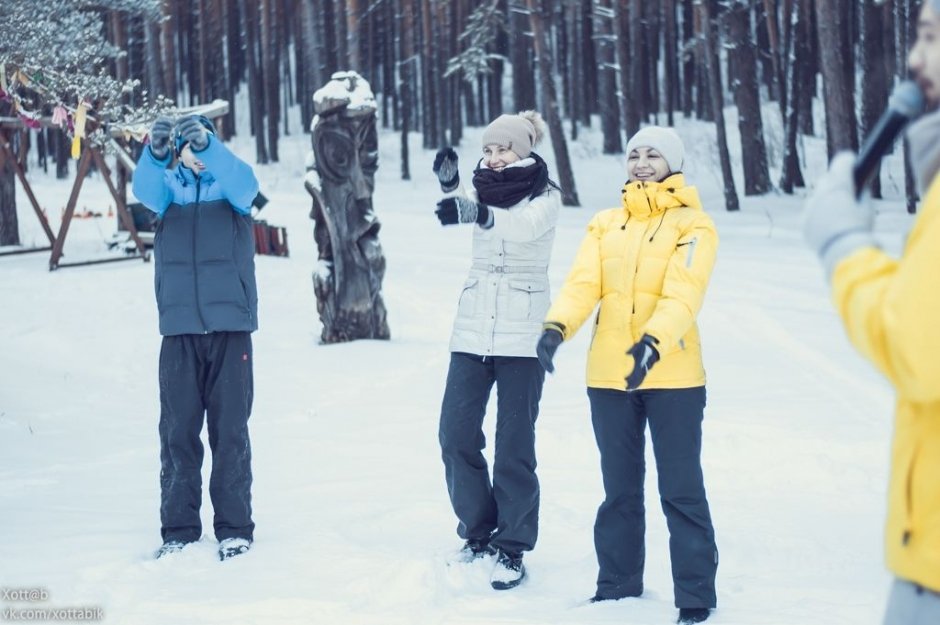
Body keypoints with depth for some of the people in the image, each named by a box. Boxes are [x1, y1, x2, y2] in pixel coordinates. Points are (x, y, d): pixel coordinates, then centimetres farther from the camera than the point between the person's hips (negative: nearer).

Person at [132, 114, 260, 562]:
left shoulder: (233, 185, 6)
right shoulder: (168, 186, 8)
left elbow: (242, 181, -17)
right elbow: (145, 189, -14)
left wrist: (207, 143, -35)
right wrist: (155, 152, -36)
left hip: (229, 326, -1)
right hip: (179, 328, 1)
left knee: (230, 430, 0)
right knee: (178, 430, 2)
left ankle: (234, 528, 6)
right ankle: (178, 529, 8)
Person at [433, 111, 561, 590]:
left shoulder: (544, 196, -2)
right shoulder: (484, 189, 10)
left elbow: (525, 225, -25)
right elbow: (463, 208, -12)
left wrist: (475, 213, -43)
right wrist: (449, 185, -35)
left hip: (521, 334, -4)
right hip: (473, 329, 5)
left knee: (514, 443, -4)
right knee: (456, 433, 2)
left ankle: (512, 549, 2)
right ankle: (478, 532, 18)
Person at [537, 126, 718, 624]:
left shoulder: (692, 225, -2)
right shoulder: (606, 224, 11)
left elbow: (682, 294, -15)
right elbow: (583, 283, -3)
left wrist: (653, 342, -31)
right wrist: (556, 327, -22)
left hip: (672, 375, -4)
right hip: (609, 375, 4)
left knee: (681, 490, -2)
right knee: (620, 488, 14)